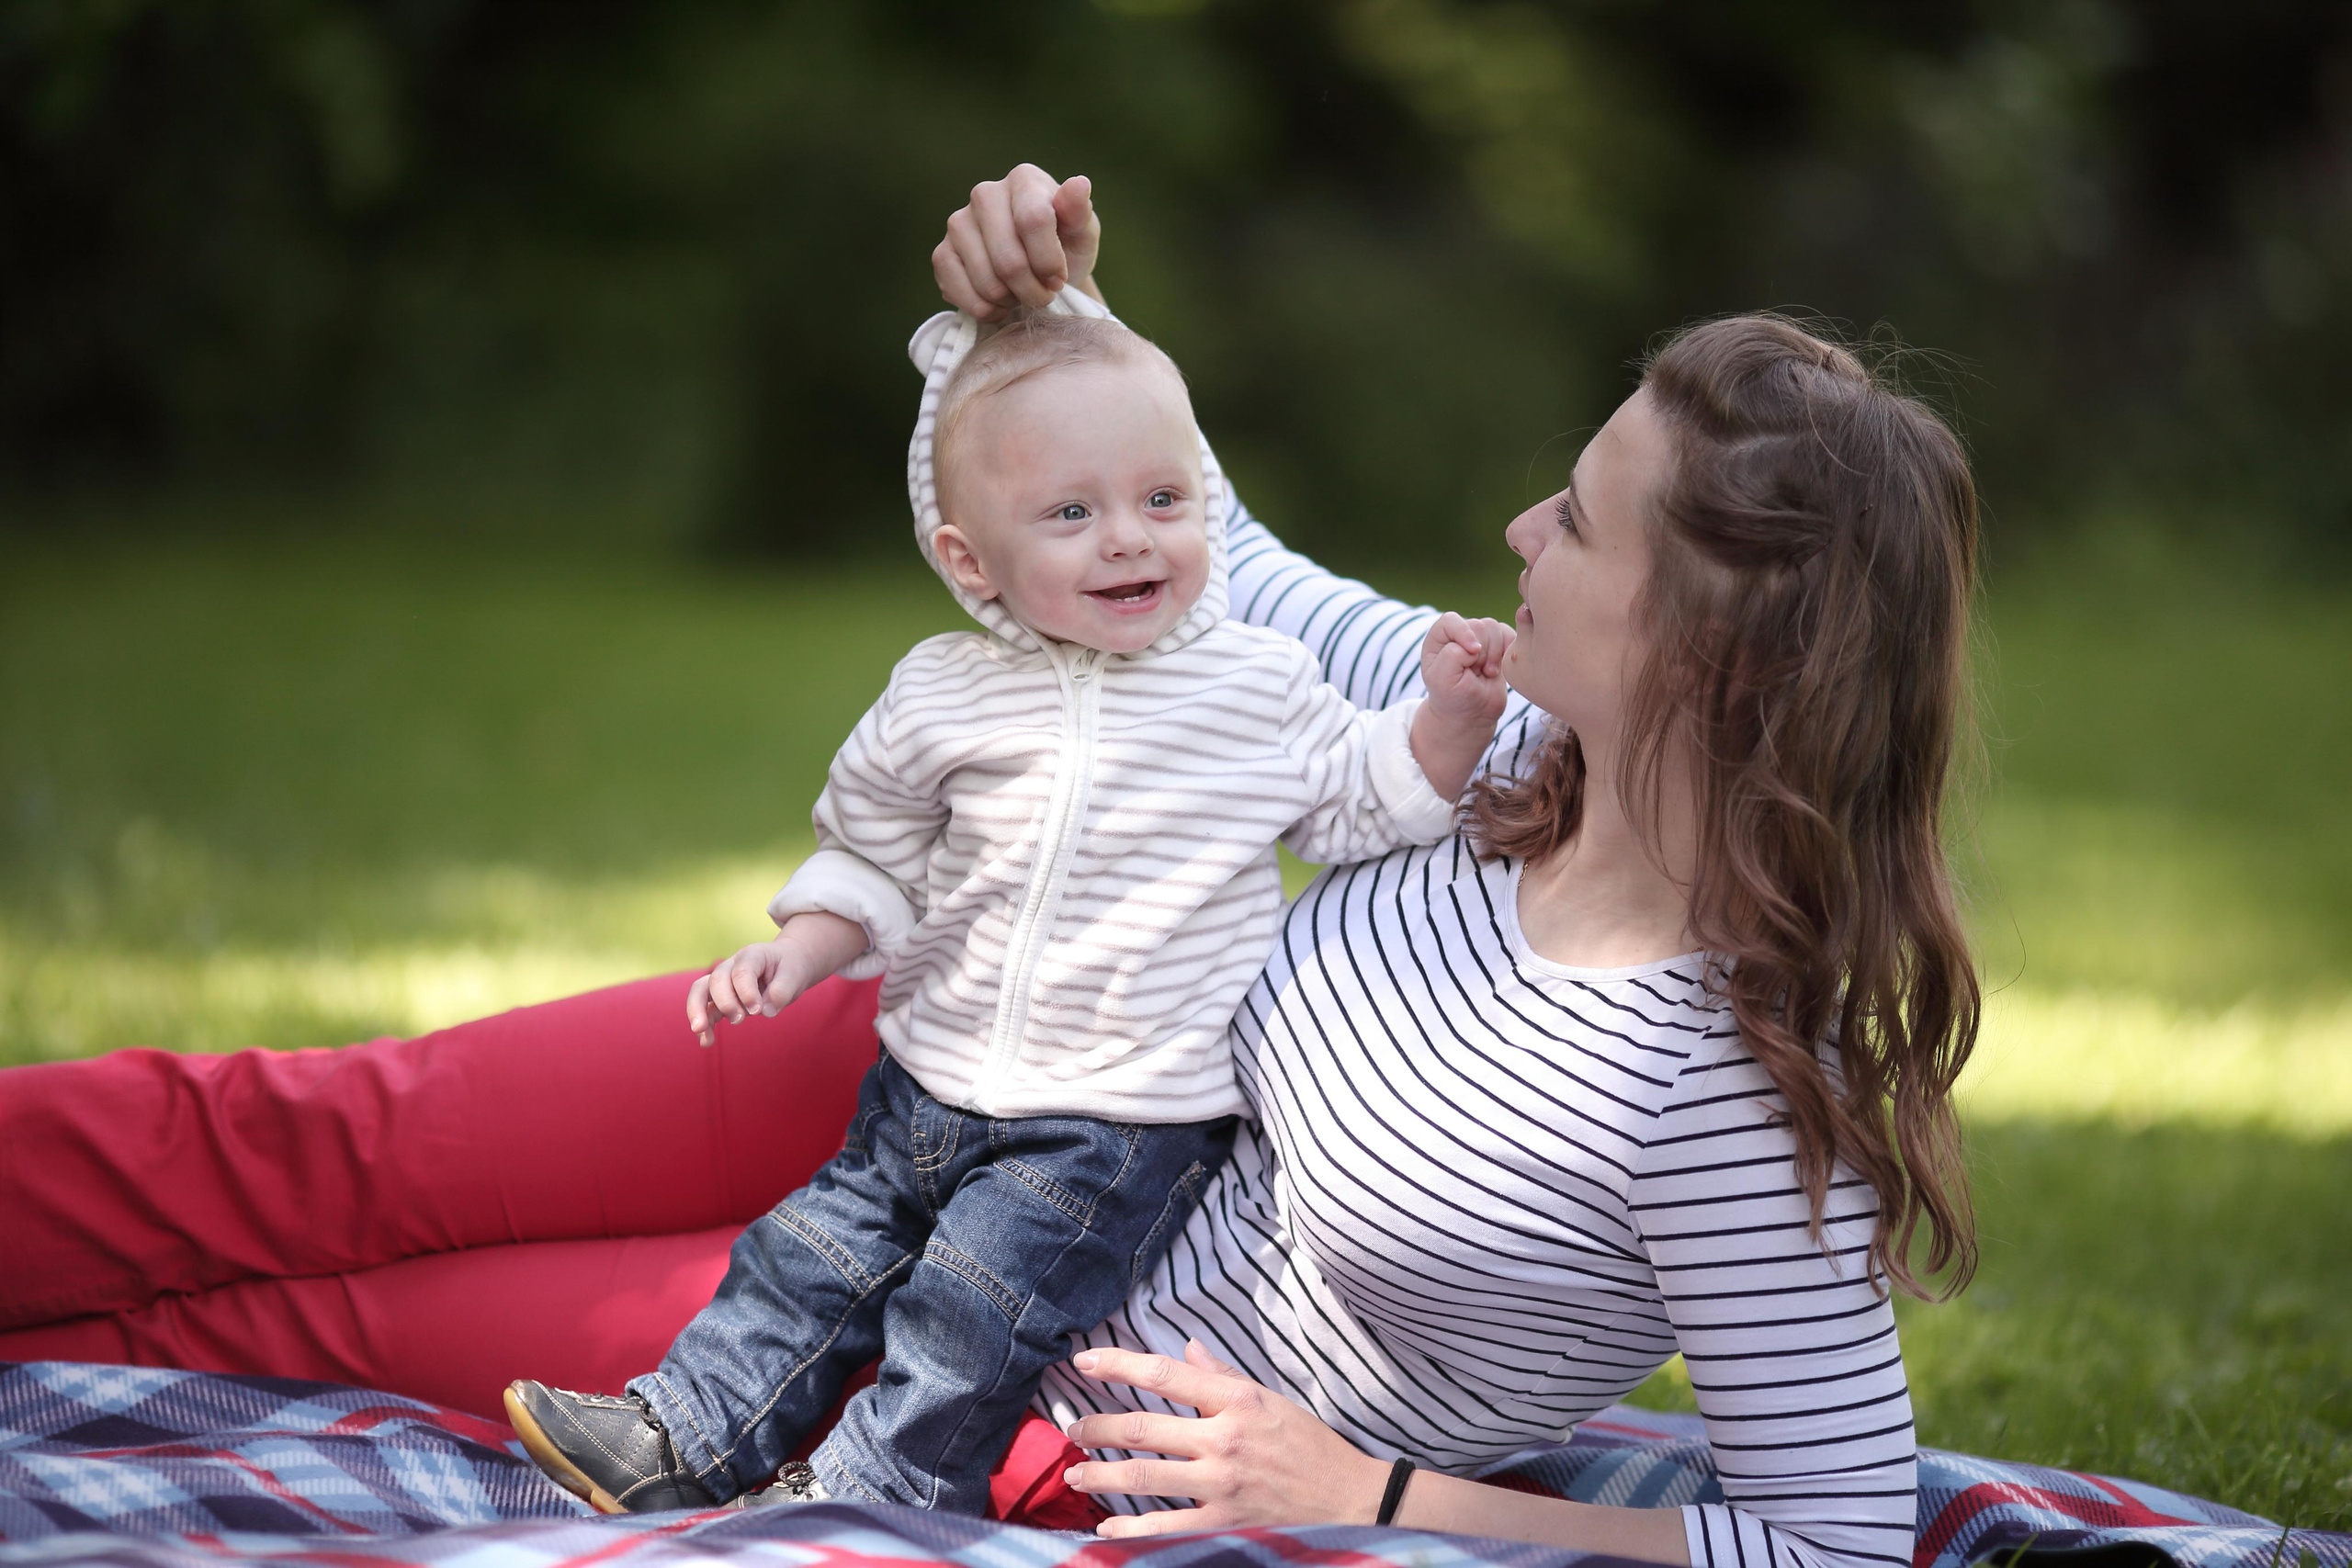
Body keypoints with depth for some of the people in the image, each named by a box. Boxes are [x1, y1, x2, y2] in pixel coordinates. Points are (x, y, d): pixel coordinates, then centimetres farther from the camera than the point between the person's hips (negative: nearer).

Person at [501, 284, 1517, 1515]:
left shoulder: (1264, 688, -6)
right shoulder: (941, 698, -1)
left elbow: (1366, 803, 4)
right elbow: (873, 855, 11)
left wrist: (1449, 716, -11)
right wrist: (802, 950, -3)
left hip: (1126, 1123, -4)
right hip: (934, 1087, 4)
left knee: (971, 1306, -10)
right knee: (821, 1249, 7)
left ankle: (867, 1492, 3)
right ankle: (686, 1437, 19)